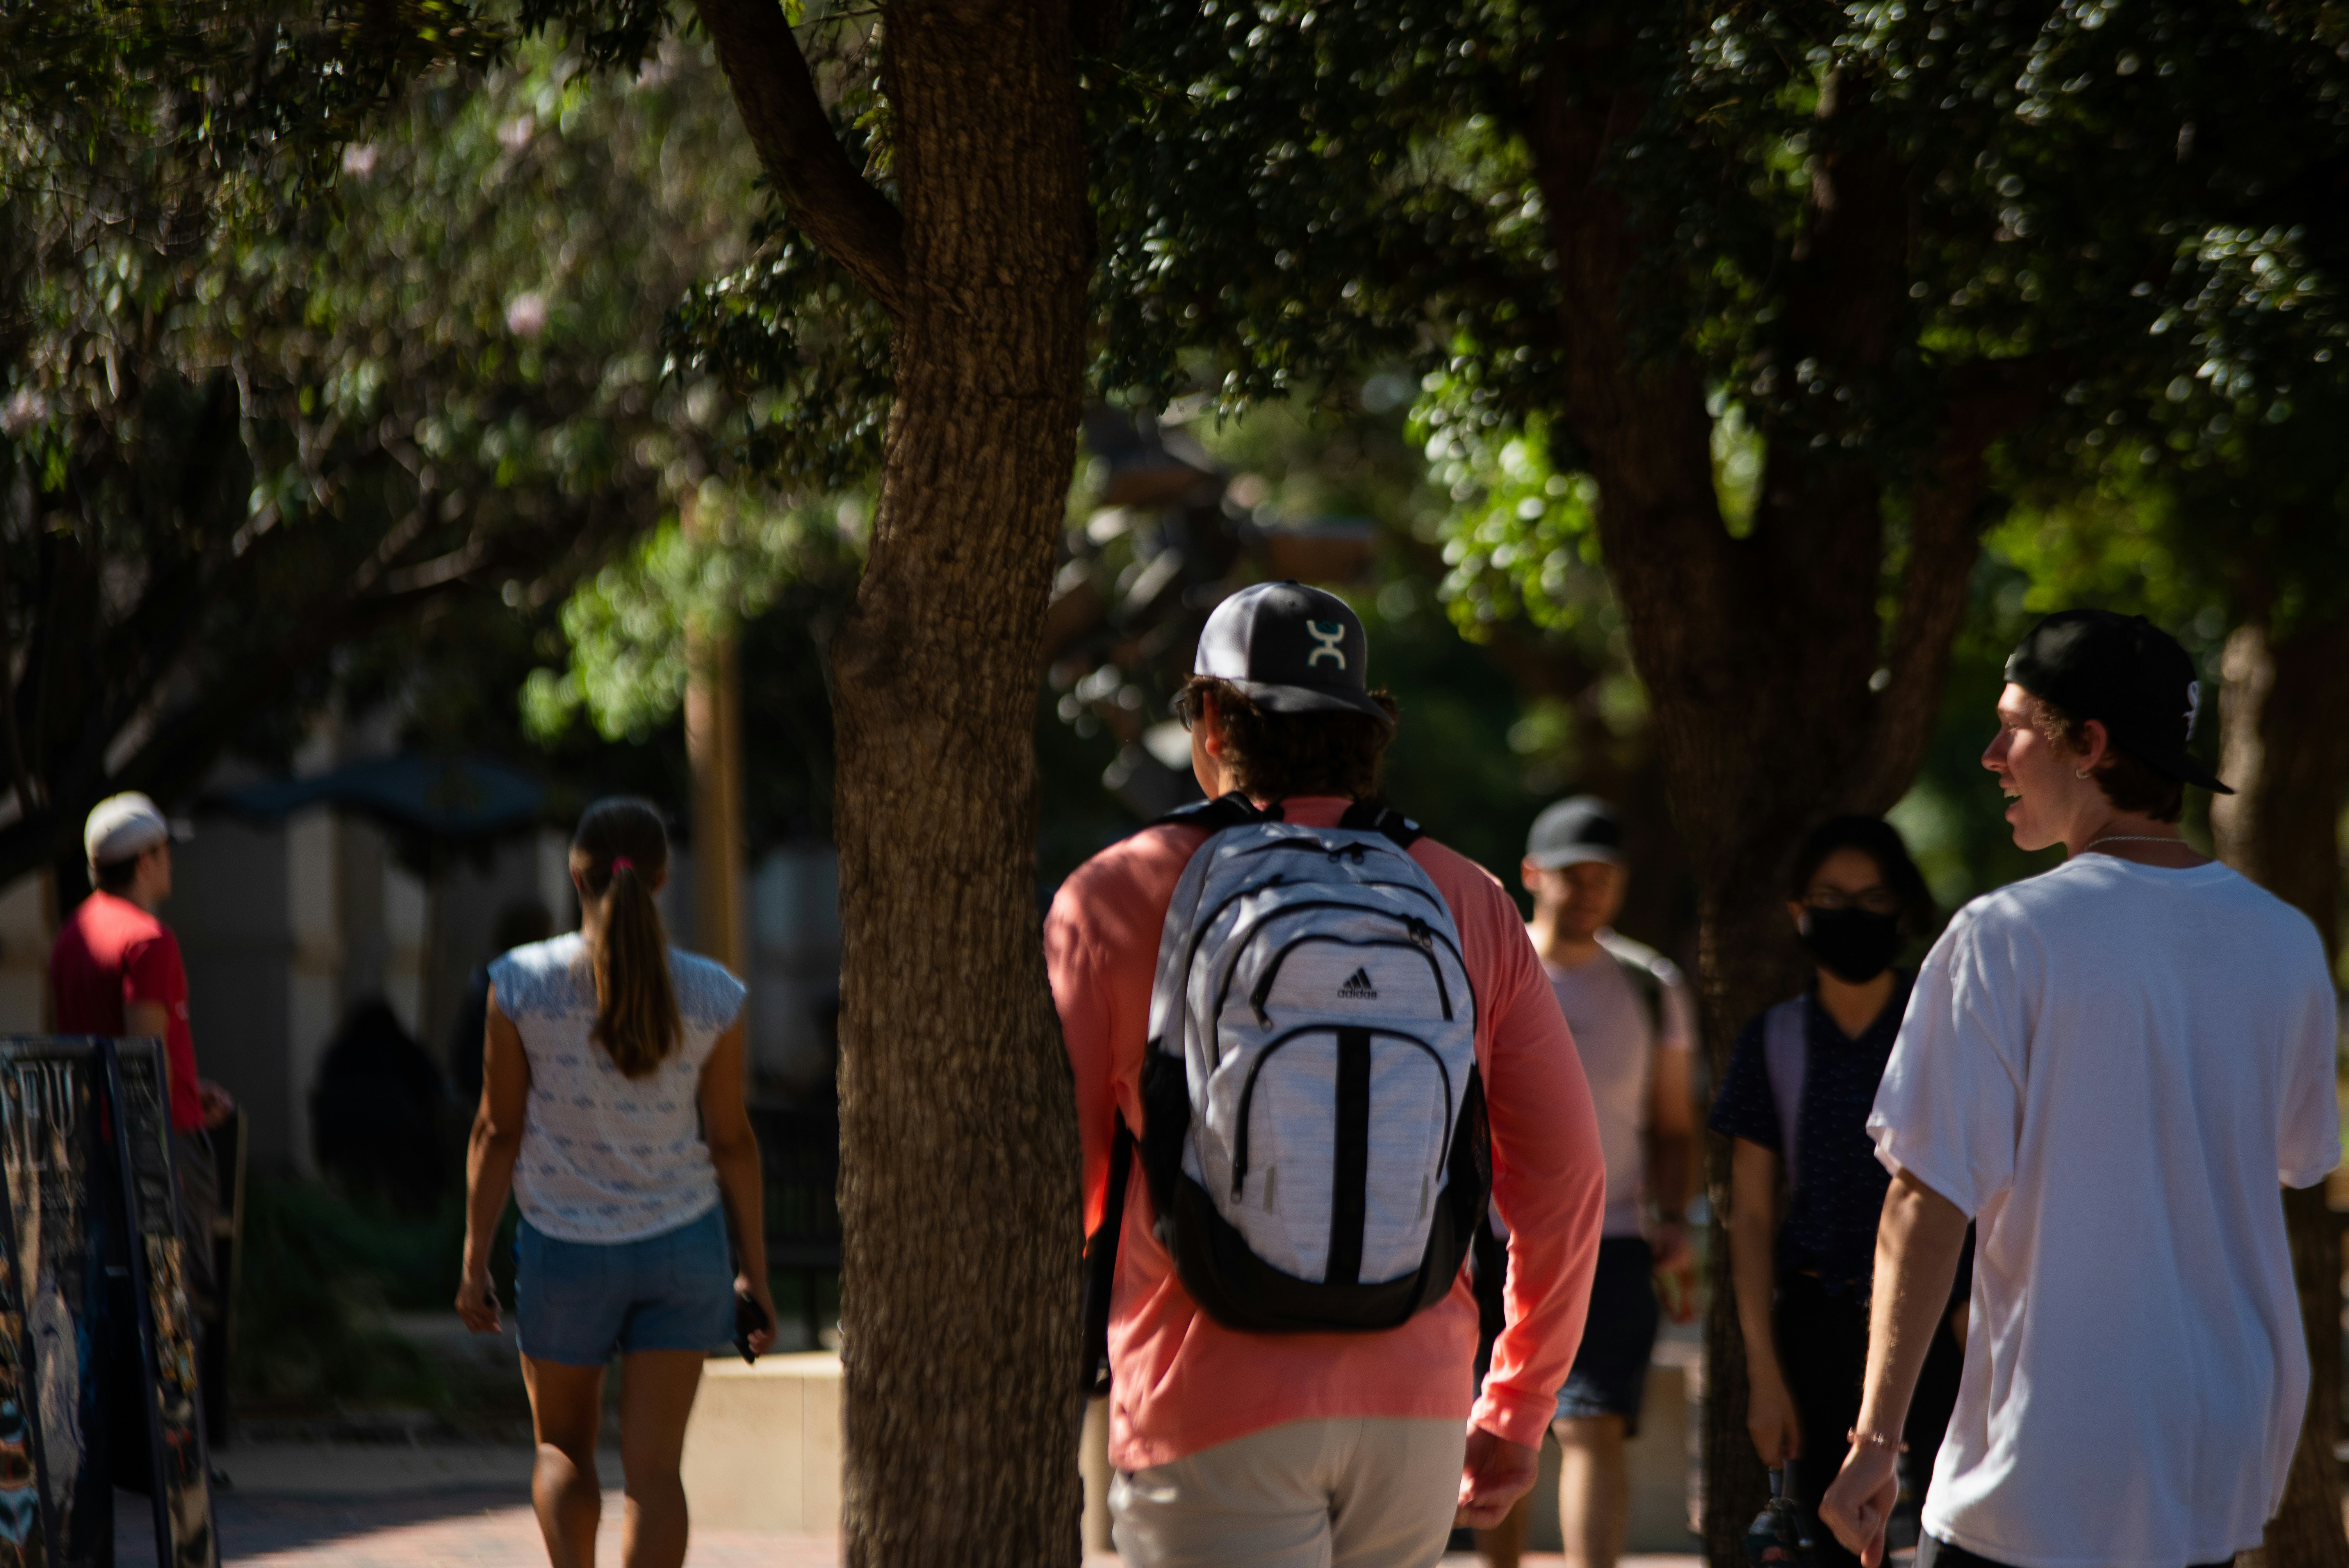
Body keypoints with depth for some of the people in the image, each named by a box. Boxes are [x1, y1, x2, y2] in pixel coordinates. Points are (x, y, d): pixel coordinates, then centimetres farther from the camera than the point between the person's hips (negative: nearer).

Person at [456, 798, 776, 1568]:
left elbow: (498, 1132, -6)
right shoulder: (710, 996, -7)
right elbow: (731, 1140, -1)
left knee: (564, 1448, 18)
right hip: (681, 1245, 1)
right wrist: (754, 1271, 7)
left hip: (564, 1248, 0)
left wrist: (475, 1261, 1)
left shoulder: (523, 983, -10)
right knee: (654, 1468, 2)